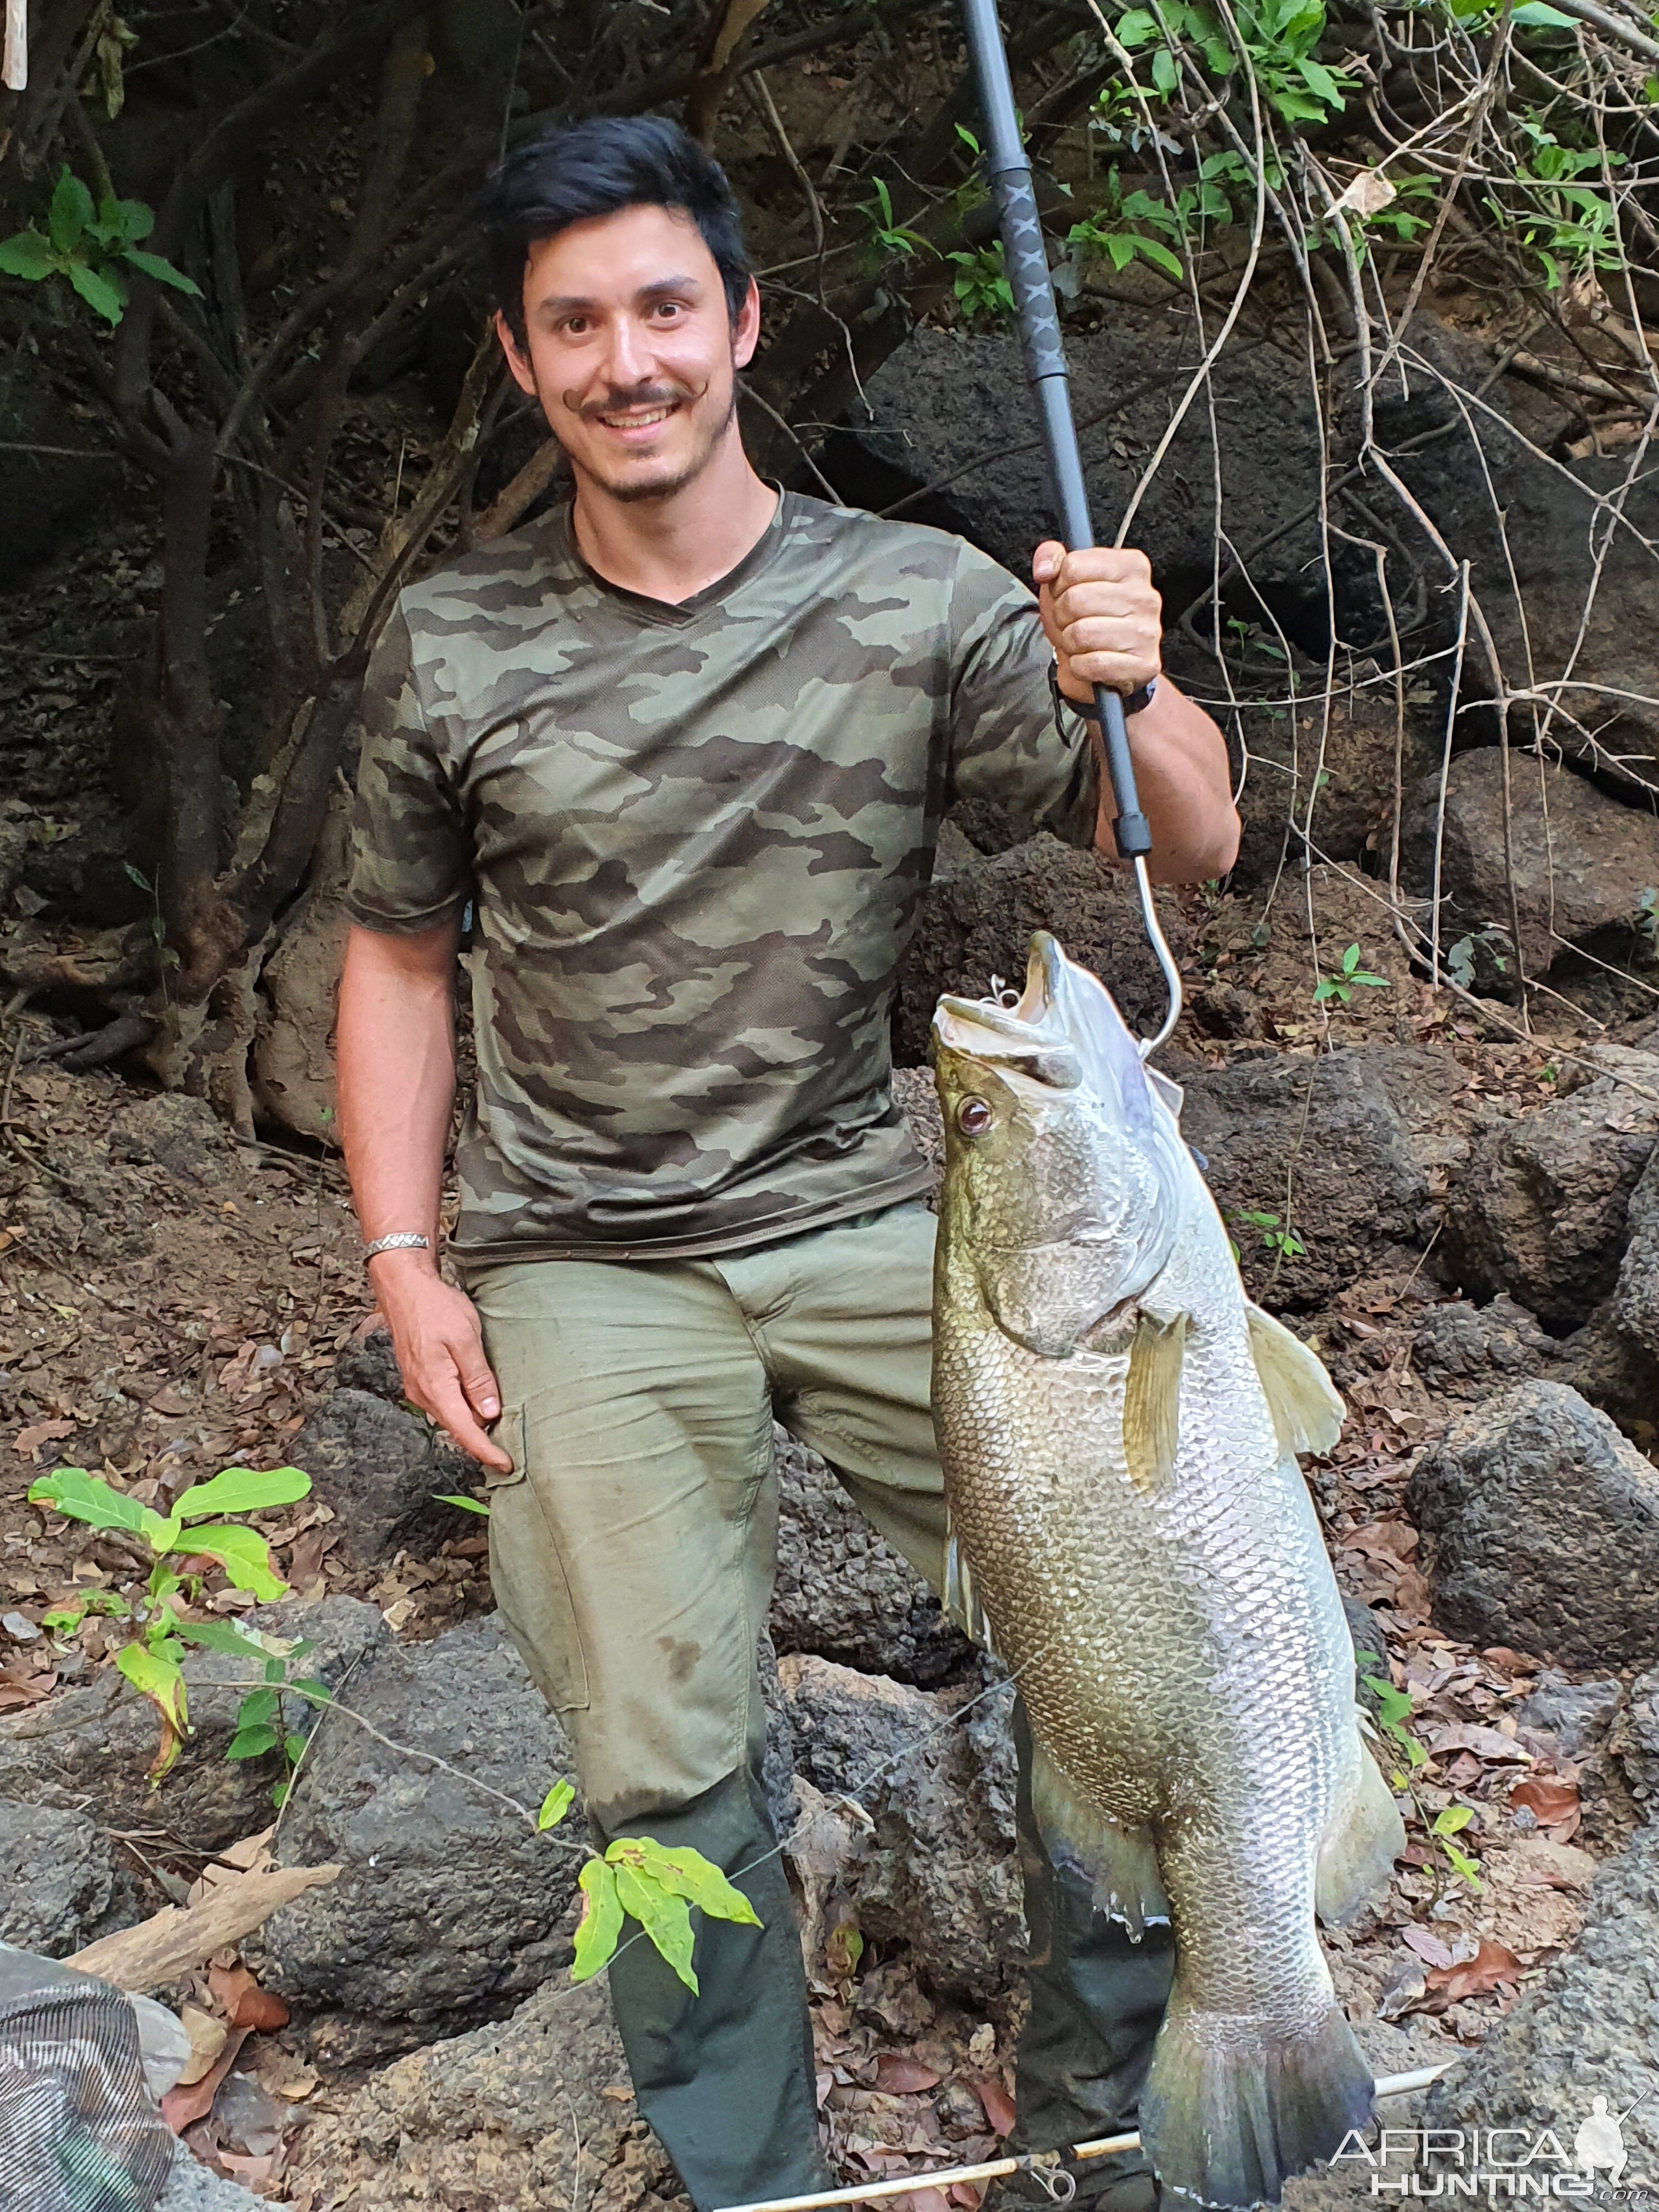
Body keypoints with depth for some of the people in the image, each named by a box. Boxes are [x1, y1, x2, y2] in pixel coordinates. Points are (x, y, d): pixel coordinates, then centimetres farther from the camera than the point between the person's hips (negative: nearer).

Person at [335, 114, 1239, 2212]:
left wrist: (1134, 692, -28)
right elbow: (398, 954, 10)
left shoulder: (921, 603, -2)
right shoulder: (450, 650, 0)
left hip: (863, 1218, 1)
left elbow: (1184, 848, -6)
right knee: (669, 1770, -1)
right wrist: (406, 1265, 2)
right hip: (581, 1270, 0)